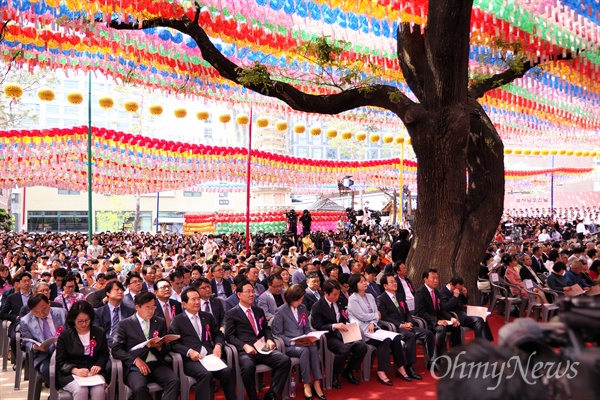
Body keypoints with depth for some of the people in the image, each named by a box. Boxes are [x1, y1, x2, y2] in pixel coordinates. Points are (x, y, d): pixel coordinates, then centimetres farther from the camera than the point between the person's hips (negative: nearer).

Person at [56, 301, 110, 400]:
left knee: (98, 390, -32)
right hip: (70, 374, -1)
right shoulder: (65, 335, 2)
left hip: (94, 372, 1)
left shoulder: (99, 332, 8)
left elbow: (104, 355, 13)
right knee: (81, 390, -34)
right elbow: (60, 361, 1)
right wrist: (75, 370, -19)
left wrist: (98, 366, -11)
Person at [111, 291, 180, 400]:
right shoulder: (125, 324, 5)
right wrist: (135, 360, -15)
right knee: (140, 387, -34)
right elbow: (115, 349, -1)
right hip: (135, 365, -2)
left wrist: (160, 346, -9)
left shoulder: (160, 322, 15)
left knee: (174, 381, -27)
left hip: (157, 364, 3)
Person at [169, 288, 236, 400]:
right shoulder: (177, 321, 7)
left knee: (227, 371, -25)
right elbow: (174, 344, 0)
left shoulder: (208, 317, 21)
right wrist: (189, 351, -17)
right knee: (206, 374, -35)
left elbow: (218, 334, 22)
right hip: (191, 360, -4)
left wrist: (218, 345, -1)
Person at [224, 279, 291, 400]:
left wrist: (269, 339, 3)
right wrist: (244, 346, -17)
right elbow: (229, 336, -1)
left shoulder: (259, 311, 24)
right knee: (248, 367, -38)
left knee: (285, 360, -19)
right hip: (245, 351, -5)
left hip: (263, 349, 5)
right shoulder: (231, 314, 6)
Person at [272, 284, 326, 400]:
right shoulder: (281, 311, -5)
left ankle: (317, 385, -30)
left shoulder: (303, 308, 14)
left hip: (303, 344, 4)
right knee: (305, 351, -34)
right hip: (287, 346, -4)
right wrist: (292, 342, -17)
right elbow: (277, 334, -6)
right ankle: (307, 385, -26)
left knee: (314, 348, -30)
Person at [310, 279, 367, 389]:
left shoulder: (339, 302, 12)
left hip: (342, 334, 6)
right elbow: (318, 326, -13)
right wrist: (334, 326, -27)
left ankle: (348, 371, 6)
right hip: (328, 337, -6)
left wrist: (347, 326, -3)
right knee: (344, 350, -35)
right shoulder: (317, 307, -7)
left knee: (362, 347, -18)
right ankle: (334, 375, -7)